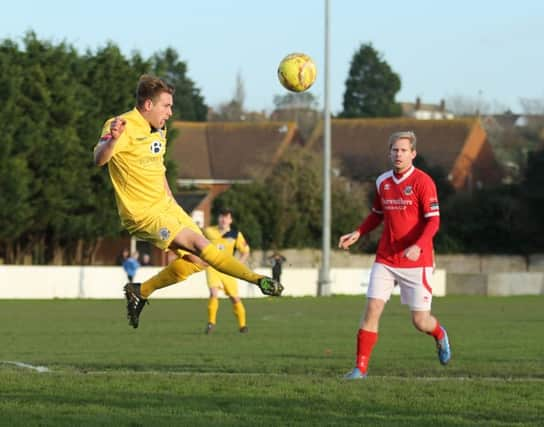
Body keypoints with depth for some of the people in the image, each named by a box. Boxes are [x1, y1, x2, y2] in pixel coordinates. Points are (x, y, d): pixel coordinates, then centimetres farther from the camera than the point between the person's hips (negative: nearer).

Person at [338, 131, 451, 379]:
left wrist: (417, 246, -29)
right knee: (372, 309, -9)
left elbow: (433, 220, -14)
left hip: (416, 262, -4)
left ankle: (440, 335, 37)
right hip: (385, 260, 4)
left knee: (420, 321, 1)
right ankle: (361, 367, -5)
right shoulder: (382, 182, 7)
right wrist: (358, 233, 6)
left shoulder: (422, 182, -10)